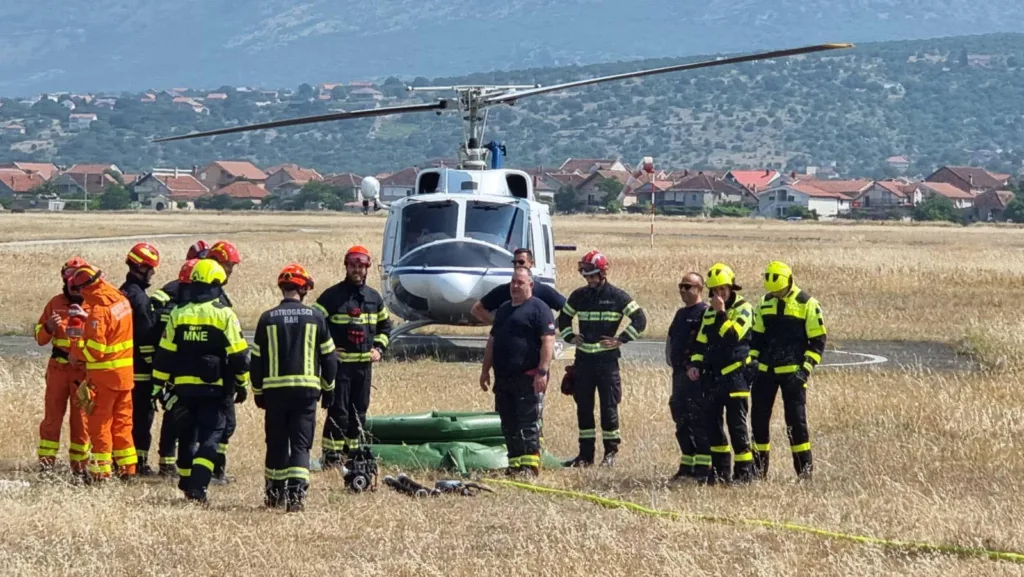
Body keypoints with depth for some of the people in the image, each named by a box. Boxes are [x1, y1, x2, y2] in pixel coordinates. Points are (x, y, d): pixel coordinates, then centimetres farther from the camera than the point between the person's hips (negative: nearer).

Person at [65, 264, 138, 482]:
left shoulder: (98, 310, -21)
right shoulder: (119, 298, 4)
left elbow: (94, 350, -23)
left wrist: (75, 344, -7)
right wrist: (86, 318, 8)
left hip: (105, 374, -8)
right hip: (125, 372, 8)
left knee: (99, 422, 2)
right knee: (122, 421, 16)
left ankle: (102, 470, 3)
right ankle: (127, 468, 19)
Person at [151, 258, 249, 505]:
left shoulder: (178, 315, 3)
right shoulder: (224, 315, -7)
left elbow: (165, 354, 6)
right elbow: (238, 355, -6)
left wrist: (163, 382, 15)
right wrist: (242, 384, 5)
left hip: (184, 386, 3)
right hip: (215, 388, -3)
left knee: (186, 435, 18)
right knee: (210, 436, -3)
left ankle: (187, 484, 27)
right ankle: (198, 486, -17)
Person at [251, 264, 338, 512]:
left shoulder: (268, 319, 2)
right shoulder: (315, 317, 0)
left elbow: (256, 359, 5)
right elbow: (328, 357, 6)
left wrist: (258, 392, 17)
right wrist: (328, 388, 19)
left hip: (275, 389, 1)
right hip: (307, 388, -1)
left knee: (276, 443, 14)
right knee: (301, 443, -1)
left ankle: (275, 492, 23)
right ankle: (296, 491, -18)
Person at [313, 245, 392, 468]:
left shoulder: (374, 298, 11)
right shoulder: (333, 296, -6)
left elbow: (385, 325, 24)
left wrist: (379, 348, 10)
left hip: (364, 364, 5)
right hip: (339, 363, -5)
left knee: (359, 411, 10)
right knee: (338, 412, -7)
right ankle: (332, 456, -4)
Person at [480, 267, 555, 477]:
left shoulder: (539, 308, -5)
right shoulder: (503, 309, 20)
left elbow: (548, 341, -13)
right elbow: (492, 340, 25)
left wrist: (542, 372, -21)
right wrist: (485, 370, 20)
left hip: (527, 378, -8)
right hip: (503, 377, 8)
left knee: (528, 422, -9)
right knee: (508, 424, 8)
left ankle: (530, 463, -9)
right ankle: (515, 463, 13)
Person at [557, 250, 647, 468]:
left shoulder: (617, 296, -3)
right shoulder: (579, 296, 10)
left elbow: (640, 319, -3)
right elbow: (563, 318, 25)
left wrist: (620, 340, -8)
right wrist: (569, 337, 10)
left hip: (607, 360, -4)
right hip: (583, 359, 4)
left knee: (609, 406, -2)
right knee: (583, 407, 6)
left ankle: (611, 452, 7)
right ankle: (585, 454, 12)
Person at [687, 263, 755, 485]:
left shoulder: (743, 309, -5)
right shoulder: (710, 312, 16)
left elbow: (732, 335, -20)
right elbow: (701, 340, 19)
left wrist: (721, 313, -22)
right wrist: (695, 363, 7)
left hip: (735, 374, -7)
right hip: (712, 375, 7)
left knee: (736, 424, -6)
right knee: (710, 423, 5)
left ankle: (744, 469, -1)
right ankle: (720, 469, 11)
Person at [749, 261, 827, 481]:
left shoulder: (807, 304, -4)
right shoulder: (765, 303, 11)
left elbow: (818, 341, -4)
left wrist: (806, 368, -12)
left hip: (792, 372, -5)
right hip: (765, 371, 5)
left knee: (796, 420, -6)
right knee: (758, 418, 4)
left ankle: (805, 469, 1)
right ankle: (759, 468, 13)